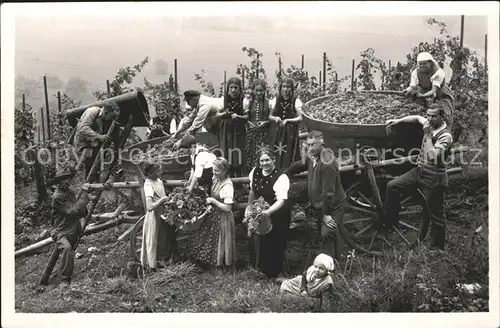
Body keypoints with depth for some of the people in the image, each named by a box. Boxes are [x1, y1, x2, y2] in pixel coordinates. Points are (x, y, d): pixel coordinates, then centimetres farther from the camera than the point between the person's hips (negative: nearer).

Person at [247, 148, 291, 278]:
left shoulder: (281, 178, -26)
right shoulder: (255, 172, -7)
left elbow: (281, 200, -35)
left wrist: (268, 212, -51)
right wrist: (249, 208, 15)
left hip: (277, 215, -5)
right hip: (259, 212, 6)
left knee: (274, 243, 7)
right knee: (257, 241, 18)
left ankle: (272, 274, 30)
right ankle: (259, 268, 42)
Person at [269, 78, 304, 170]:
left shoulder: (295, 101, -1)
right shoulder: (276, 100, 7)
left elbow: (300, 118, -5)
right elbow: (270, 116, 9)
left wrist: (287, 120, -18)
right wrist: (275, 118, -13)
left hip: (290, 133, -2)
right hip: (276, 132, 2)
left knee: (288, 157, -5)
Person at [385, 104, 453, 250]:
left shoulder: (445, 136, -17)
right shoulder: (429, 124, 3)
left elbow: (432, 156, -29)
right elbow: (417, 118, 25)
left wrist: (427, 135, -25)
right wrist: (398, 121, 14)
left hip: (433, 178, -7)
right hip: (418, 171, 8)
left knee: (436, 215, 3)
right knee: (392, 186, -1)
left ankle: (437, 247, 16)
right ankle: (390, 223, 12)